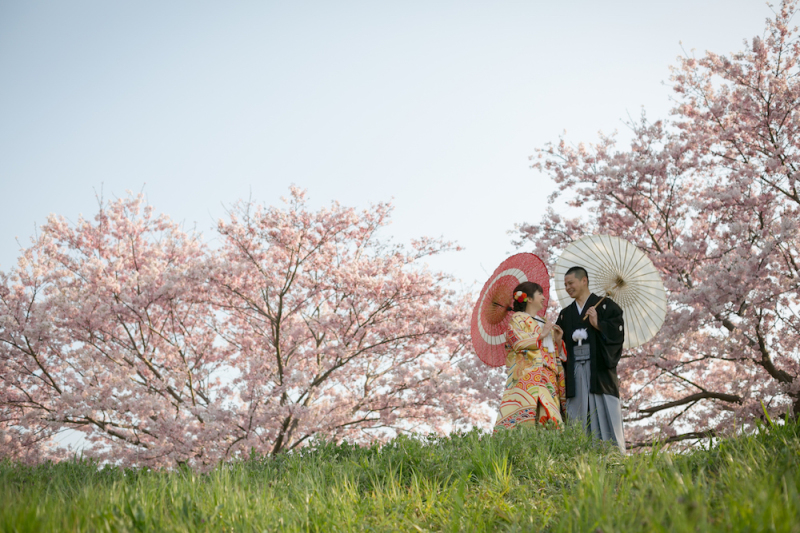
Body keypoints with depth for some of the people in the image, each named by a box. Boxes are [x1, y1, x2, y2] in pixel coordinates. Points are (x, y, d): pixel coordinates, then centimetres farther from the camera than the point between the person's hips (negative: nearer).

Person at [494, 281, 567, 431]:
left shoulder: (542, 323, 28)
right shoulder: (518, 318, 7)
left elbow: (556, 354, 29)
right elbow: (518, 342, -11)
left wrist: (558, 339, 11)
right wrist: (541, 335, -5)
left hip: (548, 378, 7)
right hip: (528, 376, -7)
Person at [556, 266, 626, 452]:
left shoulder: (604, 305, 6)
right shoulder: (565, 314, 21)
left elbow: (618, 330, -5)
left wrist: (598, 324, -17)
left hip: (599, 371, -4)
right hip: (575, 373, 4)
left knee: (604, 417, -7)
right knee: (578, 424, -1)